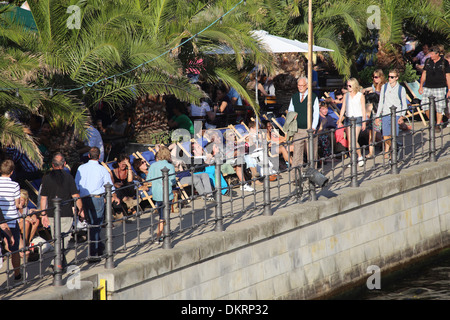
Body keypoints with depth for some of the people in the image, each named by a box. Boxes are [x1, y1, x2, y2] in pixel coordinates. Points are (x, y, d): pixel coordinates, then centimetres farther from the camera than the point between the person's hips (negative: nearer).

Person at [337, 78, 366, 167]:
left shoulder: (360, 96, -1)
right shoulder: (346, 95, 10)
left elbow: (363, 110, 0)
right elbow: (343, 109, 12)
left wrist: (364, 122, -4)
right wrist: (339, 121, 6)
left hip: (357, 119, -5)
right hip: (348, 119, 5)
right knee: (349, 141, 2)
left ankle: (360, 157, 3)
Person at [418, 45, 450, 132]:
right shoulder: (428, 61, 7)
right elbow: (424, 73, 15)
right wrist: (421, 86, 9)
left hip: (439, 88, -3)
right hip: (427, 88, 3)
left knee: (439, 108, -2)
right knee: (425, 106, -4)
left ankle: (438, 125, 12)